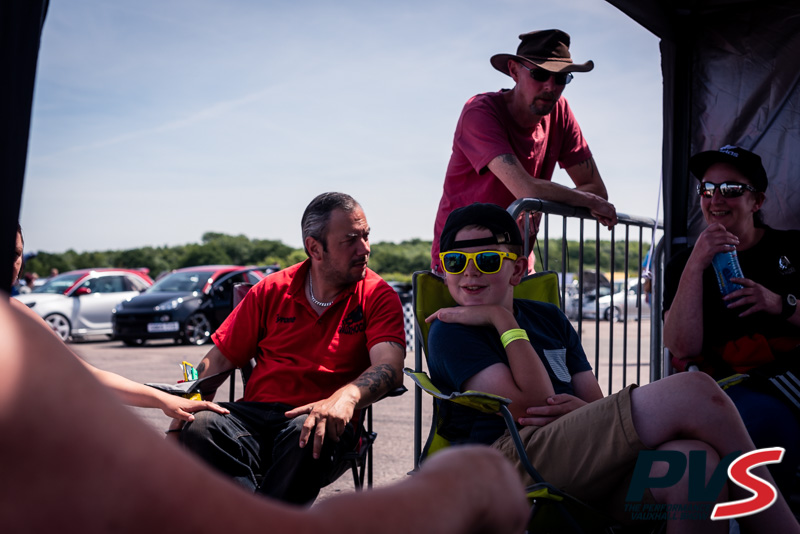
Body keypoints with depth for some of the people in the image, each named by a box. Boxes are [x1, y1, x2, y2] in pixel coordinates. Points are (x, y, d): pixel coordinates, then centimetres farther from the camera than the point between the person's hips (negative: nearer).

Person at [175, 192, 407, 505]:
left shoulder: (378, 296, 5)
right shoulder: (271, 291, 12)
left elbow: (389, 366, -12)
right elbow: (217, 361, 15)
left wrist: (346, 397, -35)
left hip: (321, 422, -2)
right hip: (255, 414, 3)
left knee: (307, 435, -38)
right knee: (199, 427, -28)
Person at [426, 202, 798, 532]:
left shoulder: (549, 318, 27)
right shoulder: (450, 331, 5)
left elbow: (595, 401, 20)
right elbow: (530, 404, -7)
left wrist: (581, 409, -4)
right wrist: (503, 321, -4)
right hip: (511, 459, -6)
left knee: (694, 459, -31)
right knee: (696, 392, -19)